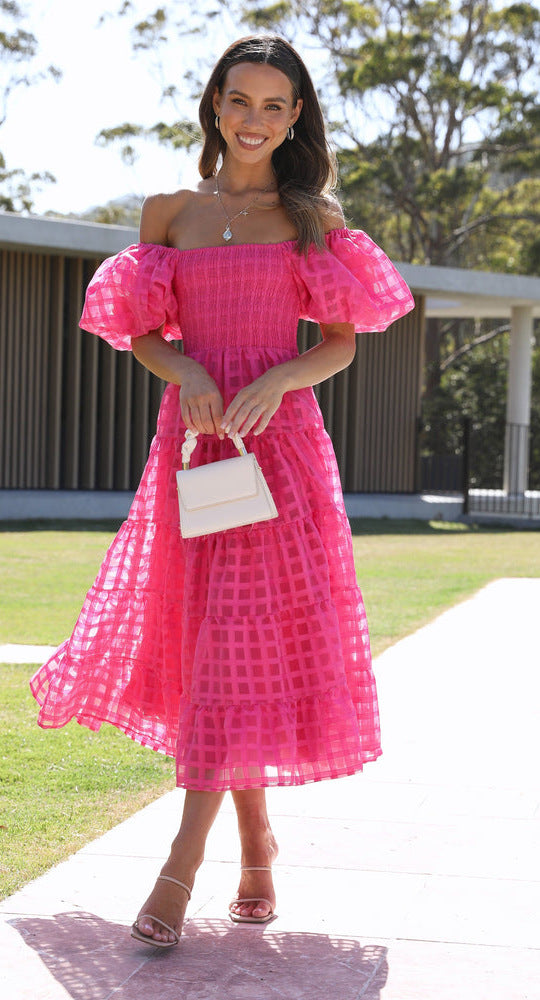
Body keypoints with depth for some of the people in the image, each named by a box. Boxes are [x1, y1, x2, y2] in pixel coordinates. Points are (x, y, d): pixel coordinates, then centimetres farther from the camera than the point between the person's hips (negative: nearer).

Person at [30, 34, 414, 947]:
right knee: (203, 639, 4)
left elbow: (341, 343, 4)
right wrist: (184, 369, -11)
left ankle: (181, 867, -6)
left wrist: (274, 382, -14)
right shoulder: (169, 211, 10)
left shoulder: (312, 216, 7)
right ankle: (256, 842, 21)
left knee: (245, 643, -8)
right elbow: (141, 333, 10)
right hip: (191, 436, 2)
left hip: (280, 439, -2)